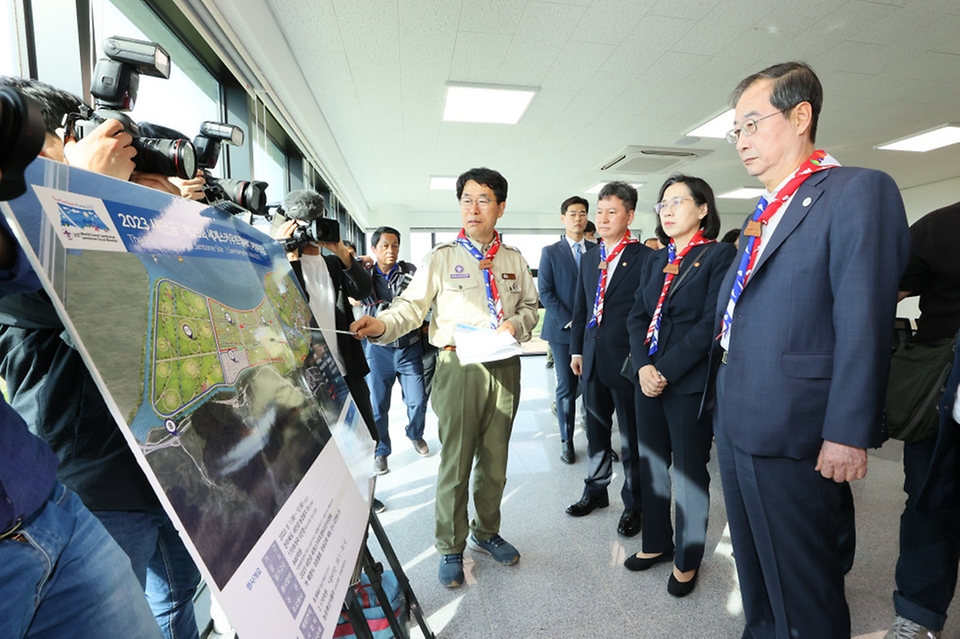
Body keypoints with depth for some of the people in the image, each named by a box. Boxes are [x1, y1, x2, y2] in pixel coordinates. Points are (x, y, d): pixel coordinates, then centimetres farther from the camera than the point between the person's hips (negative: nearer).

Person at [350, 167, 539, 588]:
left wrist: (516, 324, -6)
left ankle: (486, 532, 40)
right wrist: (381, 325, -26)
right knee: (455, 461, 6)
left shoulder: (514, 260, 11)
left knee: (495, 458, 17)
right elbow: (412, 305, -7)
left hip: (505, 367, 4)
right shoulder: (442, 257, 0)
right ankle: (451, 547, 29)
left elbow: (530, 307, 15)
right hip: (459, 366, -3)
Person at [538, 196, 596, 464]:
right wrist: (569, 322, -11)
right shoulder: (550, 252, 3)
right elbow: (545, 293, -4)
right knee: (566, 388, 5)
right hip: (562, 331, -1)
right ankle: (566, 441, 19)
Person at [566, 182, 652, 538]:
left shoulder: (645, 258, -8)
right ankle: (596, 490, 38)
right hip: (593, 359, 6)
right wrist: (576, 350, 12)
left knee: (632, 436, 9)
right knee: (595, 429, 19)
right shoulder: (589, 258, 11)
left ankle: (633, 504, 29)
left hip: (627, 360, -6)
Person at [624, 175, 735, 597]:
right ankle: (656, 542, 34)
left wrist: (666, 370, -17)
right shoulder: (654, 260, 13)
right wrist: (643, 365, -9)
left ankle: (688, 558, 28)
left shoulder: (719, 255, -5)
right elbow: (637, 316, 6)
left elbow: (711, 323, -14)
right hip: (648, 377, 6)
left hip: (690, 382, -6)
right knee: (651, 464, 15)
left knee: (689, 471, 8)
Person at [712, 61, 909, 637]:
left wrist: (848, 434, -18)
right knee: (755, 568, 24)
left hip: (791, 432, -8)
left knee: (802, 589, 10)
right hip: (734, 422, 8)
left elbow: (864, 323, -16)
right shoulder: (764, 214, 16)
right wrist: (722, 402, 15)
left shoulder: (859, 191, -8)